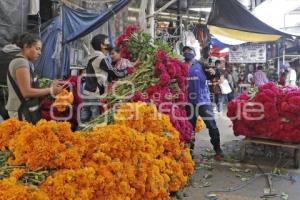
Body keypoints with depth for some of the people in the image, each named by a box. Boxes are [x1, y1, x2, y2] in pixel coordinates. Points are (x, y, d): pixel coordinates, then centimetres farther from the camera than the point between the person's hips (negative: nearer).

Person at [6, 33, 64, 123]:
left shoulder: (26, 62, 15)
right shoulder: (21, 62, -15)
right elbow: (27, 92, -20)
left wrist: (50, 87, 3)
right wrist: (51, 90, -14)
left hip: (25, 109, 10)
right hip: (22, 111, -10)